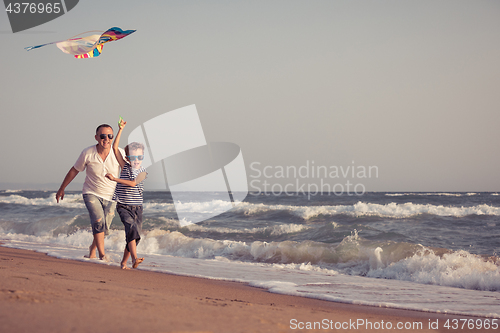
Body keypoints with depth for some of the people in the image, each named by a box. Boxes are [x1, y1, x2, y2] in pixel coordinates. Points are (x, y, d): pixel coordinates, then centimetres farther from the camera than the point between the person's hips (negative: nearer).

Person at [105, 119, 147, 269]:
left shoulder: (143, 172, 1)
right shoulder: (125, 166, 2)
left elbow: (132, 183, -15)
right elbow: (115, 148, -5)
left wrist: (115, 179, -19)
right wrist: (121, 129, -9)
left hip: (137, 207, 2)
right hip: (123, 206, -2)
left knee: (134, 235, 1)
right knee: (132, 228, -23)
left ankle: (124, 262, 16)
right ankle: (135, 258, -34)